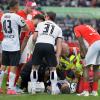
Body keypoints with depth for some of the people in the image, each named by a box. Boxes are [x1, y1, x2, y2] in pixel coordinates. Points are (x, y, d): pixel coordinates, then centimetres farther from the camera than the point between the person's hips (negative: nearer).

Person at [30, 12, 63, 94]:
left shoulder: (40, 24, 24)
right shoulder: (58, 28, 25)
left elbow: (34, 38, 19)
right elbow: (59, 44, 16)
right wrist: (57, 56, 12)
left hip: (39, 45, 0)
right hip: (50, 46, 0)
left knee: (35, 67, 17)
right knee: (53, 68, 15)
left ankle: (33, 89, 16)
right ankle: (53, 90, 7)